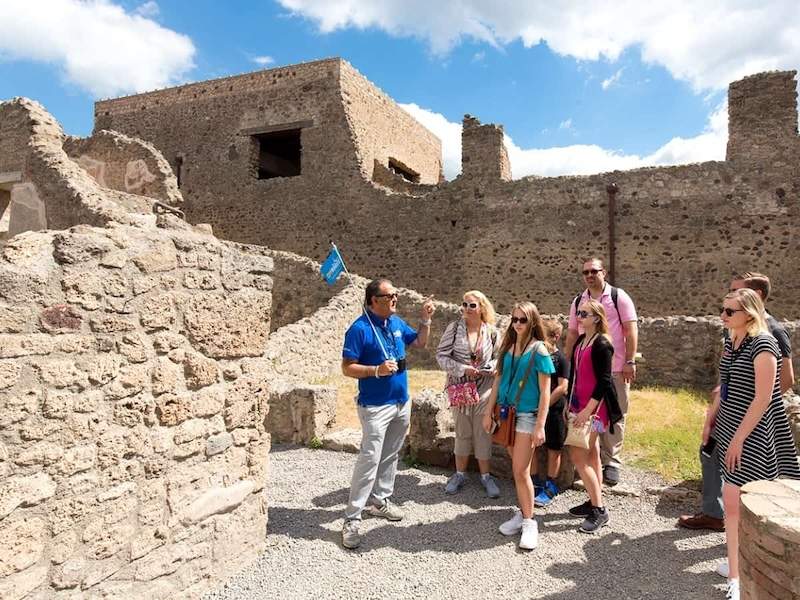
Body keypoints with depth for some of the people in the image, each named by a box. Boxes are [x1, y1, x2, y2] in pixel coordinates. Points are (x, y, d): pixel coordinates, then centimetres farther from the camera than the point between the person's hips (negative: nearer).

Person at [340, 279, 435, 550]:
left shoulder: (397, 323, 5)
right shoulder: (360, 329, -16)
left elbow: (420, 343, 18)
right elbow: (347, 367, -15)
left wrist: (425, 319, 3)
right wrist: (377, 370, -27)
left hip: (402, 402, 7)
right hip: (375, 406, -7)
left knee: (390, 456, 17)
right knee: (369, 459, -10)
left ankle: (380, 500, 33)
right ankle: (351, 519, -2)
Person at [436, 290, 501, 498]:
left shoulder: (491, 331, -2)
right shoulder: (454, 328, -6)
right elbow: (441, 356, -7)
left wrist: (490, 369, -13)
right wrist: (463, 369, -17)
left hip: (483, 388, 0)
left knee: (483, 432, 6)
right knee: (462, 432, 11)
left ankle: (485, 476, 22)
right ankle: (460, 474, 27)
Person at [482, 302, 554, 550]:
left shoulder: (538, 350, -10)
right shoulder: (507, 347, 6)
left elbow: (545, 392, -10)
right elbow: (498, 381, 11)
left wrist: (540, 426, -14)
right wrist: (488, 412, 9)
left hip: (527, 415, -5)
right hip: (506, 412, 5)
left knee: (520, 470, -5)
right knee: (518, 468, 13)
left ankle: (529, 522, 9)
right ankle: (522, 513, 25)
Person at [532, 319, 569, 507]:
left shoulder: (560, 358, -8)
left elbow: (562, 387, -14)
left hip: (553, 409, -5)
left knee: (553, 449, 7)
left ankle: (550, 487, 20)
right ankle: (536, 483, 26)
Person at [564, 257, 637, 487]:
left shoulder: (619, 297, -1)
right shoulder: (578, 301, 9)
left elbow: (631, 330, -4)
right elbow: (572, 334, 12)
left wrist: (630, 361, -10)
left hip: (616, 369, -3)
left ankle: (612, 462, 15)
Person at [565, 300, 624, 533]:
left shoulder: (602, 344, -14)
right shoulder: (580, 341, 10)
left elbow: (604, 381, -18)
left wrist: (587, 410, -20)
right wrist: (570, 403, 16)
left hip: (594, 407, -9)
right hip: (580, 405, 9)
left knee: (578, 454, -9)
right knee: (590, 453, 14)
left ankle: (599, 510, 0)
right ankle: (594, 501, 25)